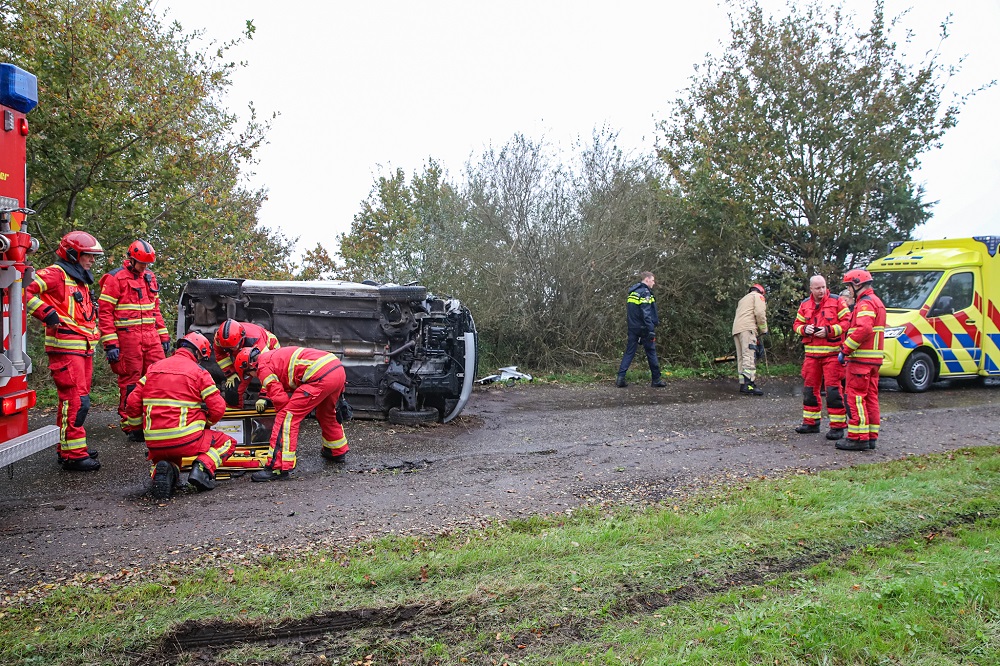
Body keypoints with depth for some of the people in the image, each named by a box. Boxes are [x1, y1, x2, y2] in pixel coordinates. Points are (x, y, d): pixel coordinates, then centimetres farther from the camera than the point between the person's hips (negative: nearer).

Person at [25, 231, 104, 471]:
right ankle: (73, 455, -8)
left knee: (78, 400, 15)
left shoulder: (82, 280, 21)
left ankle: (69, 448, 26)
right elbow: (25, 290, -21)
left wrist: (93, 338, 24)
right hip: (66, 349, -10)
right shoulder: (56, 274, -9)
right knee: (75, 401, -12)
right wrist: (46, 313, -21)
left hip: (83, 350, 10)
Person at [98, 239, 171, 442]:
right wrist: (110, 344, -14)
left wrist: (164, 337, 18)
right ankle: (131, 427, 8)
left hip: (151, 338, 6)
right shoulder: (115, 278, -4)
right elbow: (105, 313, -8)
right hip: (127, 339, -6)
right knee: (130, 383, 0)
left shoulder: (149, 277, 17)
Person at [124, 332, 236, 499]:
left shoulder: (153, 368, 11)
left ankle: (165, 470, 0)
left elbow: (133, 403, 7)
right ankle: (202, 468, -8)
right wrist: (206, 423, 17)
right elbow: (218, 409, -6)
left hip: (154, 444, 4)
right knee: (227, 443, 19)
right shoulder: (199, 372, -4)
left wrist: (137, 426, 24)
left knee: (165, 458, 37)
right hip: (186, 440, -4)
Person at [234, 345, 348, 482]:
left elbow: (280, 398, -1)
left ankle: (278, 468, -8)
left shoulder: (263, 367, 3)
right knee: (326, 413, 33)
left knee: (287, 416, -5)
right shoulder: (272, 355, 30)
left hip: (321, 377, -10)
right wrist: (264, 398, 31)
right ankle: (337, 452, 49)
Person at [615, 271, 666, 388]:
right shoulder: (645, 292, -12)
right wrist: (651, 330, -22)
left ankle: (620, 378, -4)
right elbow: (646, 313, -20)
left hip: (632, 328, 7)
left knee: (629, 352, 6)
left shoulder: (632, 292, 14)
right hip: (643, 328, -7)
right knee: (651, 352, 4)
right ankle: (656, 379, 11)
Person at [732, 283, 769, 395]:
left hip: (736, 329, 8)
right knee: (749, 356, -18)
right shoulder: (758, 296, 12)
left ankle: (743, 385, 2)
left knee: (741, 357, 6)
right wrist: (764, 330, 5)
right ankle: (749, 385, -29)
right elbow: (760, 313, -5)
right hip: (747, 328, -8)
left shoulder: (742, 299, 35)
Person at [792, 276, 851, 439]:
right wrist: (804, 329, -6)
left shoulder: (837, 301, -2)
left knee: (833, 389, -7)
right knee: (810, 388, 11)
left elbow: (847, 322, -6)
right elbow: (797, 324, 16)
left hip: (832, 353, -5)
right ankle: (810, 422, 23)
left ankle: (837, 426, 0)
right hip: (811, 353, 5)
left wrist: (828, 331, -16)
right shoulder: (804, 305, 11)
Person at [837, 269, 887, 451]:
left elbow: (863, 329, -27)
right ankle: (871, 436, 17)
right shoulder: (876, 301, 22)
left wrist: (845, 350, -21)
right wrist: (847, 349, 13)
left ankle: (858, 437, -7)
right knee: (870, 397, 12)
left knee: (856, 397, -7)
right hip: (873, 359, 11)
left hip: (861, 359, -11)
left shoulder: (865, 303, -13)